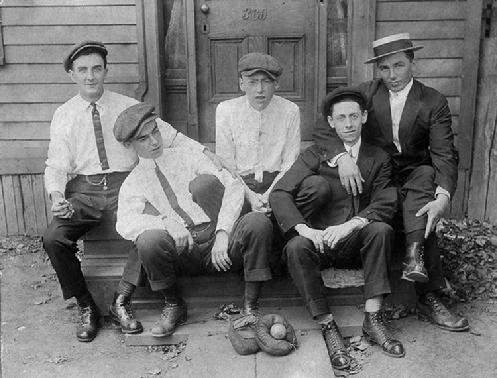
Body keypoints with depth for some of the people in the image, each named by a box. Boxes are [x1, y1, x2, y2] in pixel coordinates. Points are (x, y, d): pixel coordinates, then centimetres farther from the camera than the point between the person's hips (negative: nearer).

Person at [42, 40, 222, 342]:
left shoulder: (128, 107, 6)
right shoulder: (63, 116, 8)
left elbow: (169, 136, 6)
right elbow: (56, 165, 6)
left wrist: (207, 154, -4)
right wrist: (57, 196, -14)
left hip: (125, 185, -1)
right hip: (83, 190, 1)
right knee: (53, 238, -23)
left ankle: (121, 303, -9)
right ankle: (86, 308, -2)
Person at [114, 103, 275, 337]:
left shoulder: (187, 157, 13)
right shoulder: (132, 184, 11)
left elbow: (233, 186, 1)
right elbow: (125, 223, -10)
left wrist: (222, 232, -14)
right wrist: (167, 222, -29)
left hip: (219, 243, 1)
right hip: (180, 250, 0)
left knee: (258, 221, -26)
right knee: (149, 240, -32)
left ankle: (250, 306, -14)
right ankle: (174, 306, -5)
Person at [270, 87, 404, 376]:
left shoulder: (379, 159, 11)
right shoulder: (314, 155, 6)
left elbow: (386, 204, -5)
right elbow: (279, 194, -6)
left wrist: (348, 226, -23)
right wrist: (303, 228, -25)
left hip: (357, 243, 1)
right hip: (319, 241, -1)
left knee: (381, 230, -29)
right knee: (296, 247, -31)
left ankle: (373, 319, -21)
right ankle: (328, 328, -23)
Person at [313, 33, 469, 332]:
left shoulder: (434, 102, -1)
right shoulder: (366, 93, 1)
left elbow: (445, 154, -13)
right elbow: (323, 128, -9)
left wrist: (443, 196, -33)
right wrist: (343, 156, -31)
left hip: (414, 175, 0)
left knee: (426, 175, -34)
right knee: (420, 215, -26)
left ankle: (414, 259, -41)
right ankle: (429, 296, -24)